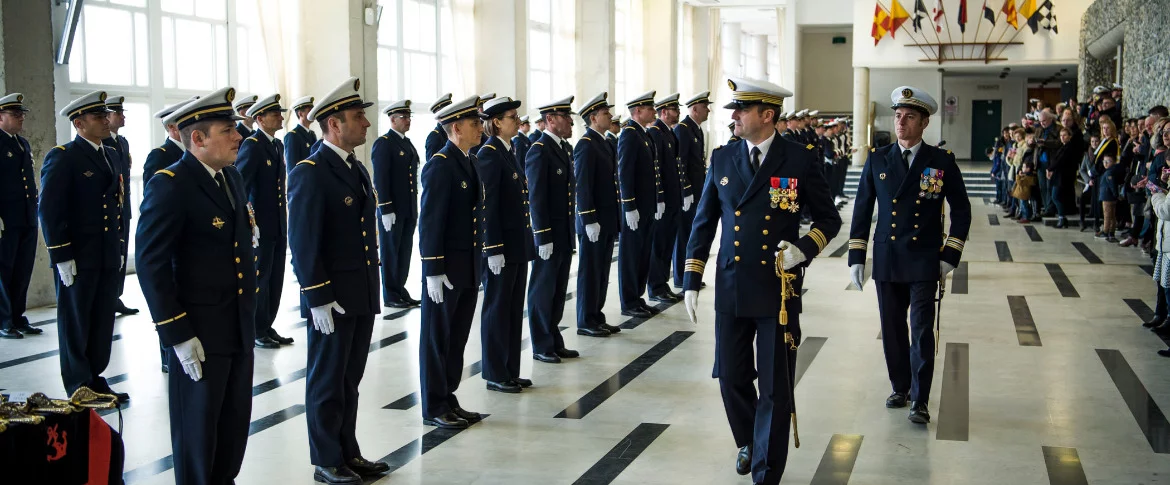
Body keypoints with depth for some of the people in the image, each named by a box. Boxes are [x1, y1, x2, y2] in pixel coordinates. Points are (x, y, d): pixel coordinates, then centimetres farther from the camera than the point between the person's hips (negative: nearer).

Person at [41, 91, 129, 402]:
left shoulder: (111, 156, 14)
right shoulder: (62, 158, -10)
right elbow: (50, 210, -14)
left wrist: (119, 247, 14)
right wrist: (62, 257, -17)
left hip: (108, 258, 7)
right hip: (78, 259, -7)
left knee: (102, 323, 11)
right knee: (75, 324, 5)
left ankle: (95, 379, 23)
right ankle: (79, 390, 14)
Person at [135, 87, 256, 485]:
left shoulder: (232, 177, 10)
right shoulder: (170, 185, -15)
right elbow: (151, 263, -18)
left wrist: (250, 308, 14)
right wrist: (177, 335, -19)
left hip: (240, 329, 7)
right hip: (198, 333, -7)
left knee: (235, 424, 16)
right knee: (197, 429, 6)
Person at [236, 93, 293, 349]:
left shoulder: (278, 145, 13)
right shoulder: (251, 145, -13)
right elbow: (239, 186, -19)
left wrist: (285, 220, 16)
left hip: (278, 225, 8)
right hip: (260, 227, -8)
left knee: (275, 279, 12)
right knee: (260, 278, 2)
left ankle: (268, 327, 21)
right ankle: (257, 331, 12)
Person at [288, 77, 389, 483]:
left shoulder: (357, 169, 13)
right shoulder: (310, 173, -14)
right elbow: (303, 243, -18)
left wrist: (372, 290, 16)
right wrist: (318, 299, -19)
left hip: (363, 297, 8)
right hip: (332, 301, -8)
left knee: (350, 381, 16)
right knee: (327, 383, 5)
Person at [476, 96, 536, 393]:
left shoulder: (509, 152, 13)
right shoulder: (489, 155, -14)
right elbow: (487, 206, -18)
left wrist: (526, 243, 17)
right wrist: (494, 250, -21)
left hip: (518, 243, 9)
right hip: (501, 245, -9)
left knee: (514, 309, 13)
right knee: (498, 310, 1)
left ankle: (510, 372, 21)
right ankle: (496, 376, 10)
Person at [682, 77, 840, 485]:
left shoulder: (801, 160, -5)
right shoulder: (722, 158, 5)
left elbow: (829, 219, 4)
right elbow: (704, 222, 10)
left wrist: (805, 248, -15)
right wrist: (691, 281, 6)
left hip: (779, 290, -3)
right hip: (731, 289, 3)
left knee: (776, 389, 2)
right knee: (731, 379, 11)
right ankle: (748, 442, 39)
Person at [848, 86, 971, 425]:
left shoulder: (942, 162, -1)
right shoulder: (878, 160, 4)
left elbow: (961, 209, 5)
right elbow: (862, 209, 7)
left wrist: (950, 255, -2)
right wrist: (856, 257, 3)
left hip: (924, 261, -2)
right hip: (886, 260, 3)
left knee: (922, 331, -5)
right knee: (892, 330, 10)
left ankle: (920, 400, 2)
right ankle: (900, 387, 28)